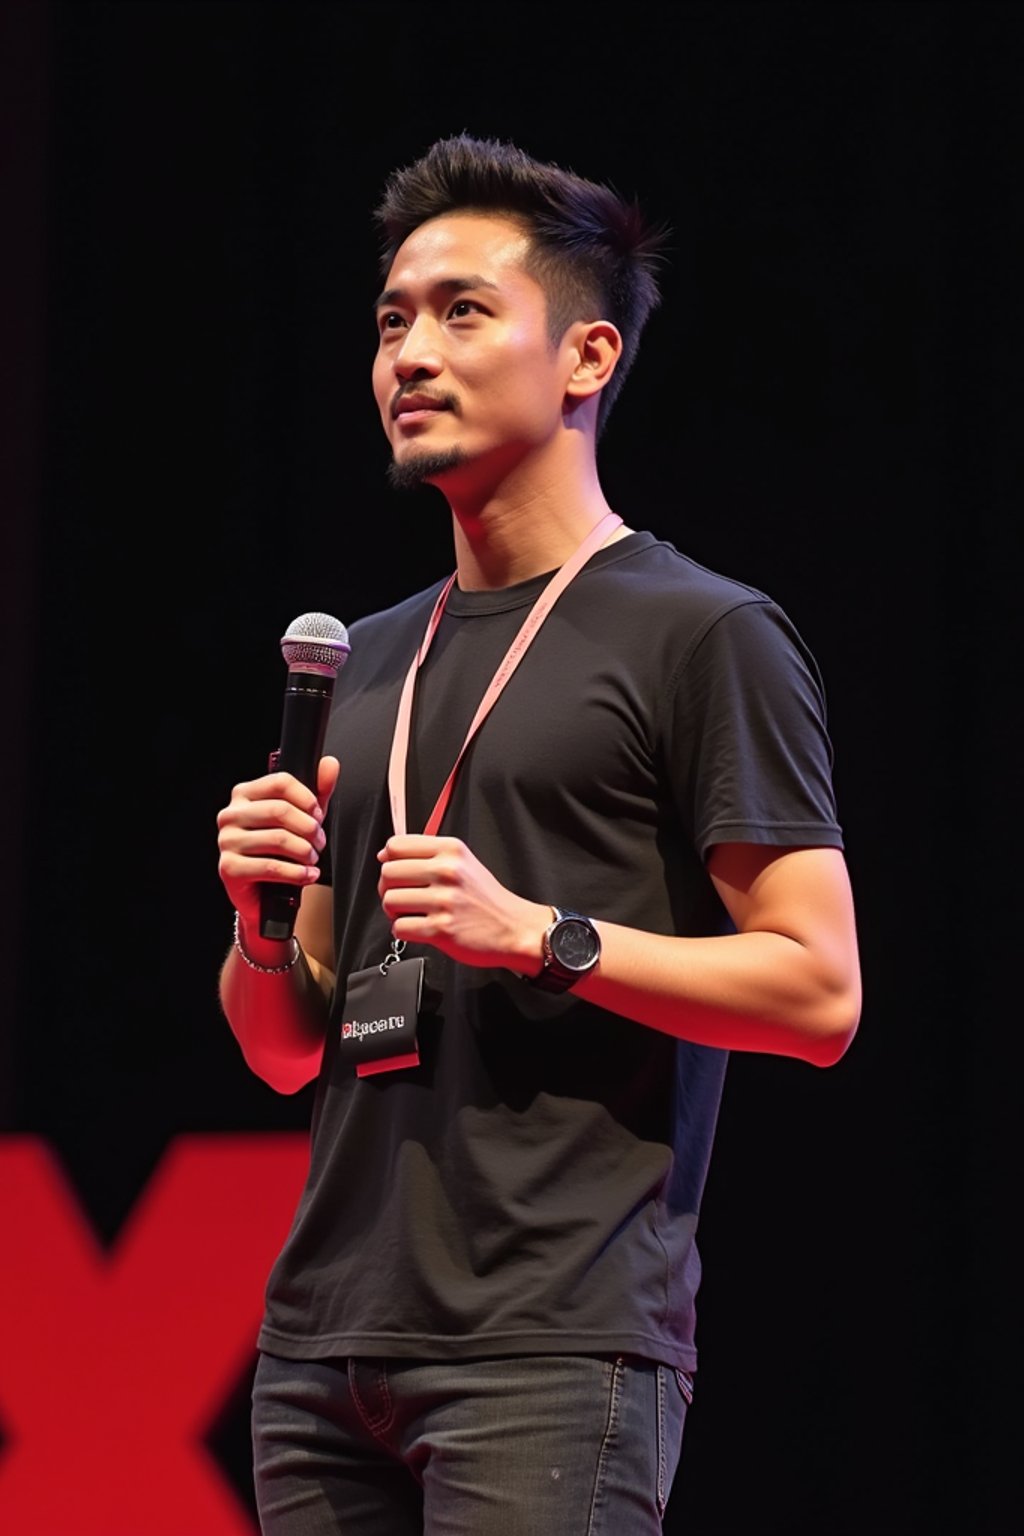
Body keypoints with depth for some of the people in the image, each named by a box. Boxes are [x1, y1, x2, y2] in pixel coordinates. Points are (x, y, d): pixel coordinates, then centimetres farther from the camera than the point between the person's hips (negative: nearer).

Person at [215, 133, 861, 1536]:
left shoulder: (706, 634, 0)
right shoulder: (368, 661, 20)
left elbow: (818, 995, -8)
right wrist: (260, 924, 1)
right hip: (325, 1340, 7)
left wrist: (543, 935, -16)